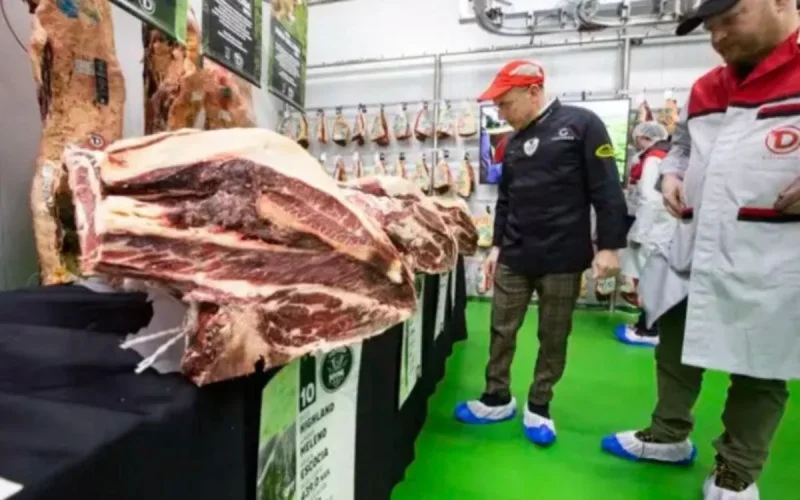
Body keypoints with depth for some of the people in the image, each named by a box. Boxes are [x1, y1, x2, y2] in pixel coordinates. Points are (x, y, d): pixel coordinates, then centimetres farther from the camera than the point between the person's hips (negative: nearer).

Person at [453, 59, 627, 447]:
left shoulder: (581, 124, -5)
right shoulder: (513, 143, 13)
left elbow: (606, 189, -8)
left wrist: (609, 246, -12)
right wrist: (496, 245, 12)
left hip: (563, 258, -5)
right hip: (514, 258, 5)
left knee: (553, 338, 8)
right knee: (502, 331, 9)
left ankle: (539, 407, 25)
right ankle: (497, 399, 26)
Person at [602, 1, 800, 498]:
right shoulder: (705, 89, 14)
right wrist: (672, 175, 7)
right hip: (694, 254, 7)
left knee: (759, 371, 10)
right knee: (675, 348, 18)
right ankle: (670, 435, 40)